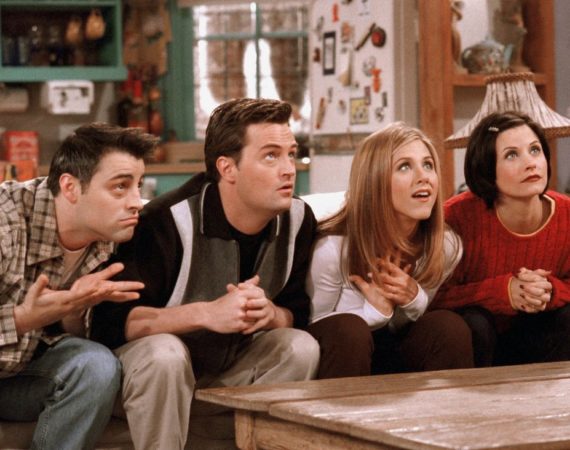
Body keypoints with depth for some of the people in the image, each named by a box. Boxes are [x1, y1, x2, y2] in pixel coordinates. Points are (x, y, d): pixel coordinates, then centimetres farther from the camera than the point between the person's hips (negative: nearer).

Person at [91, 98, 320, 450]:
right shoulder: (169, 219, -24)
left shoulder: (298, 219, -7)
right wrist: (207, 313, -39)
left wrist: (271, 314, -27)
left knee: (302, 348, -20)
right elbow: (111, 320, -28)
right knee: (164, 355, -36)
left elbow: (299, 313, -1)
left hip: (232, 367, 5)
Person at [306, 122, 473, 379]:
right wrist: (375, 309, -28)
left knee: (450, 327, -22)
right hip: (338, 355, -4)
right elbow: (313, 327, -11)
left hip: (395, 357, 4)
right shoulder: (333, 248, -23)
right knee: (348, 330, -34)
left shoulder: (446, 247, -9)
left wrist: (415, 299, -20)